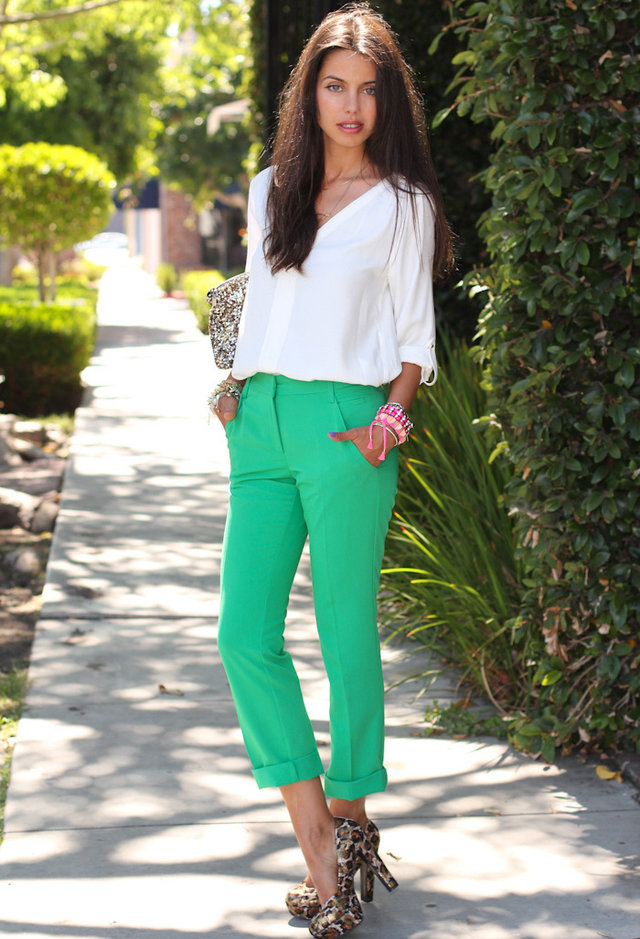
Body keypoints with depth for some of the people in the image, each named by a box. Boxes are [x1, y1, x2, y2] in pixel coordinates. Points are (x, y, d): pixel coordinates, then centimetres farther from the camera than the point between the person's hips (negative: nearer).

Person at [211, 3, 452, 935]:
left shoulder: (400, 203, 2)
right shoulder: (270, 190, 15)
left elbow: (415, 331, 3)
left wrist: (390, 419, -11)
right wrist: (236, 379, 7)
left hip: (341, 425, -5)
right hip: (260, 423, 5)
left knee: (346, 633, 1)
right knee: (246, 636, -4)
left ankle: (351, 817, 17)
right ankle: (319, 847, 1)